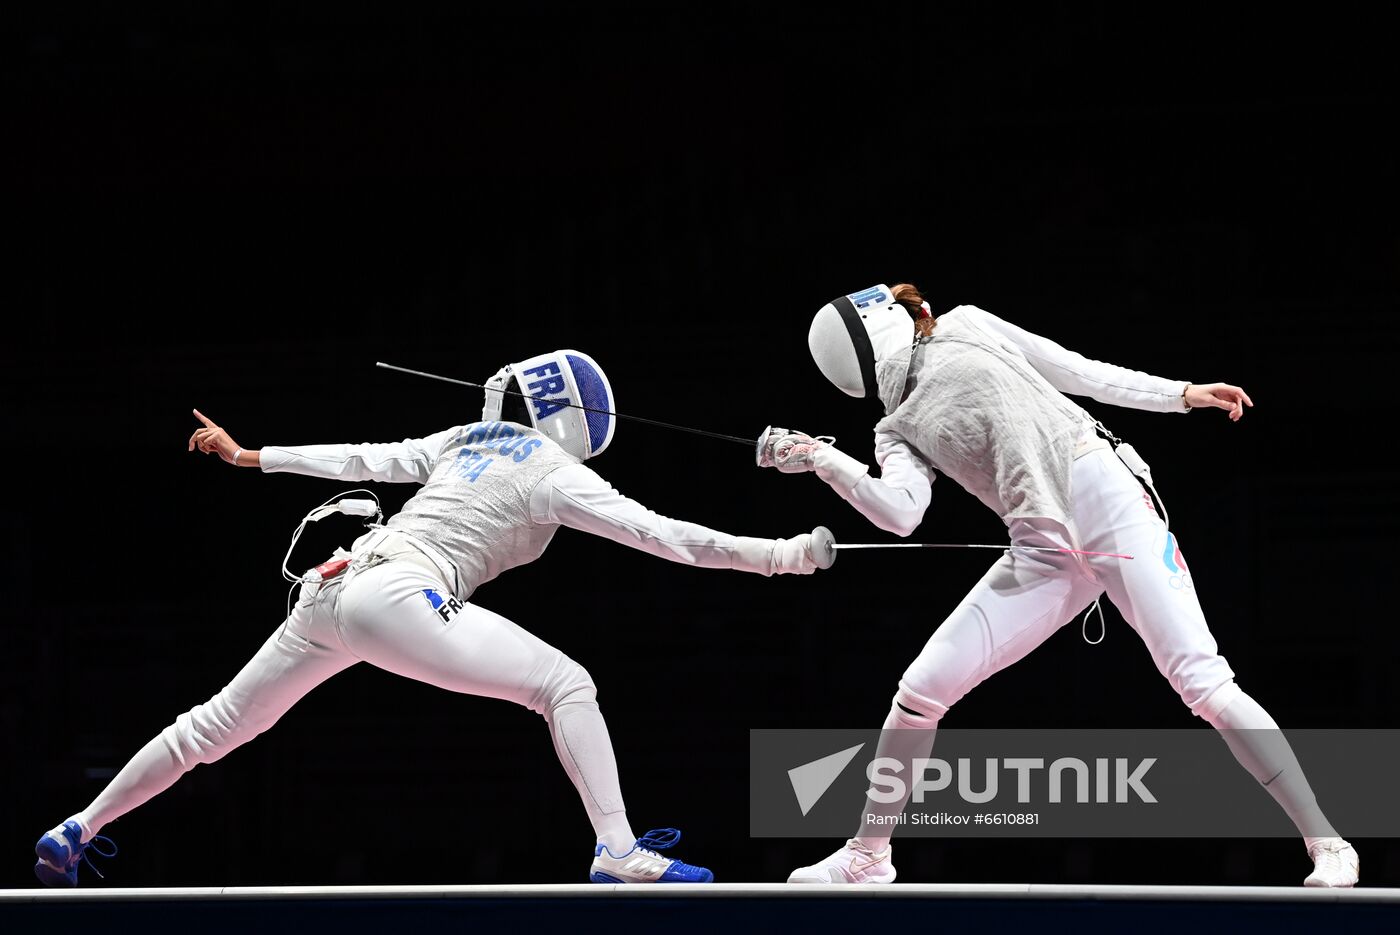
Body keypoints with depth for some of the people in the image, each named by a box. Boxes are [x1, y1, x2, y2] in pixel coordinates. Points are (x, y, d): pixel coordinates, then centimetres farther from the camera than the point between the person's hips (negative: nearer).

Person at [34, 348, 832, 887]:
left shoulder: (466, 441, 22)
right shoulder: (555, 474, 2)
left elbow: (366, 459, 27)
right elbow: (662, 536, -5)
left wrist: (249, 456, 34)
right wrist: (779, 556, -4)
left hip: (337, 585, 8)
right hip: (397, 598, -8)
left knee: (218, 728, 22)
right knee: (566, 686, -7)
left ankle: (75, 835, 28)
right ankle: (618, 855, -20)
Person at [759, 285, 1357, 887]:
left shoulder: (964, 328, 14)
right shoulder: (899, 431, 17)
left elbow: (1074, 371, 16)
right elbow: (902, 513, -2)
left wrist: (1181, 394, 10)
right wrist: (820, 460, -12)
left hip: (1109, 496, -4)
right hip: (1044, 552, 4)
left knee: (1203, 685, -17)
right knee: (922, 690, 0)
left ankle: (1325, 845, -16)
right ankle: (868, 856, 18)